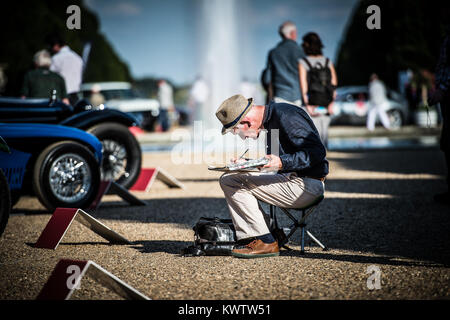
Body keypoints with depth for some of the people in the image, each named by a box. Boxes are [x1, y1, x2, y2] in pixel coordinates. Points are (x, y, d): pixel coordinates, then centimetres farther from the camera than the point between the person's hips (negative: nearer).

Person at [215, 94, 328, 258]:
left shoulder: (286, 116, -17)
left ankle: (265, 243, -10)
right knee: (228, 180, 4)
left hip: (305, 185, -10)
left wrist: (282, 163, -30)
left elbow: (317, 152, -23)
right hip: (288, 179, 10)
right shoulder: (269, 120, 13)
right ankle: (249, 238, -2)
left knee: (238, 184, -15)